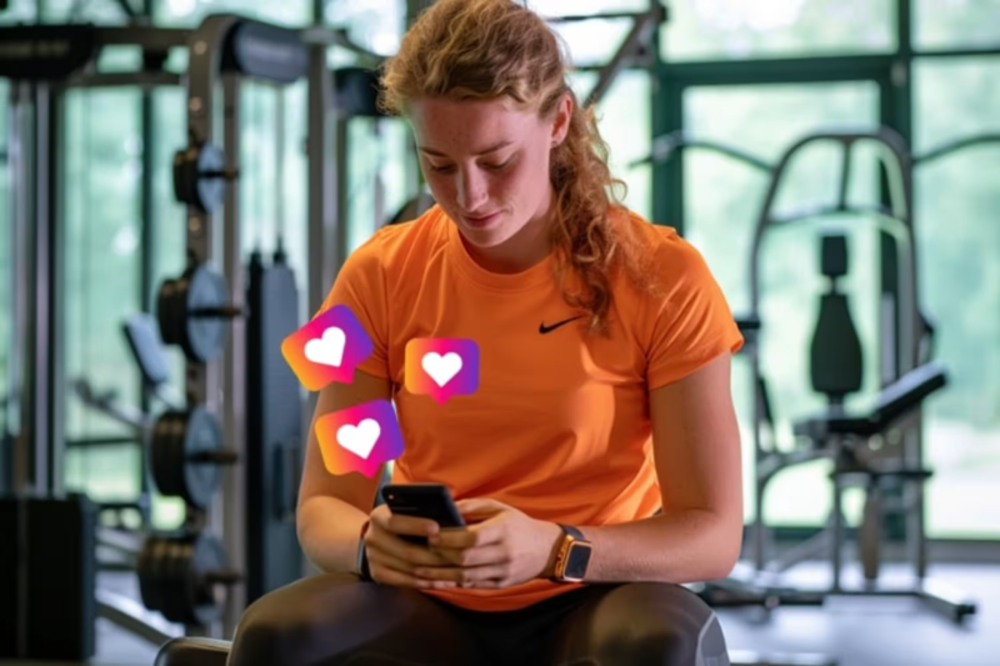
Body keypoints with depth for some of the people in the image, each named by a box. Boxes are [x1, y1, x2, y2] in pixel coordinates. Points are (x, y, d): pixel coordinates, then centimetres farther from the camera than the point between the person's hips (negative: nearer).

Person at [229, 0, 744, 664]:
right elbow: (324, 506, 0)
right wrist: (368, 542, -26)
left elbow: (714, 534, -10)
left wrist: (554, 549, -29)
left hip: (587, 602, -2)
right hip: (429, 609, 2)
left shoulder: (662, 278, -7)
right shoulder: (379, 276, 0)